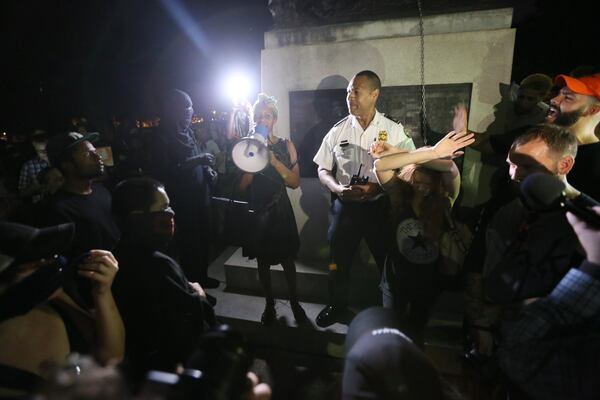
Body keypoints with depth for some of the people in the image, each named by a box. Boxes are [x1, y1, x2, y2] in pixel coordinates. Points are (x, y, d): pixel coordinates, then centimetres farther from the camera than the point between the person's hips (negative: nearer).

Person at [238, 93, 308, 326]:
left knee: (287, 260, 9)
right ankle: (269, 305, 32)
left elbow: (295, 182, -8)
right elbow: (242, 186, -3)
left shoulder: (286, 146, -2)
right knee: (263, 261, 13)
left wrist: (274, 161, -18)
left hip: (280, 210, -1)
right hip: (256, 211, 1)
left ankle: (294, 302, 31)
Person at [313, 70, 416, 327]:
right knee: (338, 259, 14)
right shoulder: (338, 130, 1)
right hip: (344, 205, 2)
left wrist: (378, 188, -19)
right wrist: (337, 188, -16)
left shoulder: (394, 130, -4)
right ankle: (337, 304, 39)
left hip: (380, 207, -1)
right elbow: (323, 170, 5)